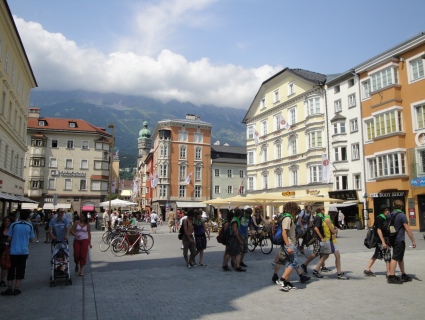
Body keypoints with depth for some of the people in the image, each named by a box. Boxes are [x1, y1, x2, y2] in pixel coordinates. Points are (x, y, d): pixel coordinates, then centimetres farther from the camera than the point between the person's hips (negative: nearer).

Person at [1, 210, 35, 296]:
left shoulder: (13, 225, -4)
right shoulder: (29, 226, -2)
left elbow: (9, 238, -3)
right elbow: (31, 238, 5)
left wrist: (14, 240, 16)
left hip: (13, 251, 0)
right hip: (24, 251, 0)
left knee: (11, 269, 11)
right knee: (20, 270, 9)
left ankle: (9, 288, 11)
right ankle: (17, 288, 8)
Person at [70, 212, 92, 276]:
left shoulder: (87, 224, 3)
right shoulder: (76, 223, 3)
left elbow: (89, 233, 8)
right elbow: (72, 231, 1)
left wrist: (90, 242, 5)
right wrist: (75, 234, -21)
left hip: (84, 240, -1)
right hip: (77, 240, 1)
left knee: (83, 255, -7)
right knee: (76, 254, -2)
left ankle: (81, 270, 3)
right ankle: (77, 265, 31)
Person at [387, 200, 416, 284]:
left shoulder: (390, 215, 9)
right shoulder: (402, 215, -13)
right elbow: (407, 229, -16)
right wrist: (413, 241, -11)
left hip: (393, 239, 8)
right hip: (399, 240, -8)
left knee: (400, 258, 18)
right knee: (395, 258, -6)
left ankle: (404, 275, 28)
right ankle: (391, 277, -6)